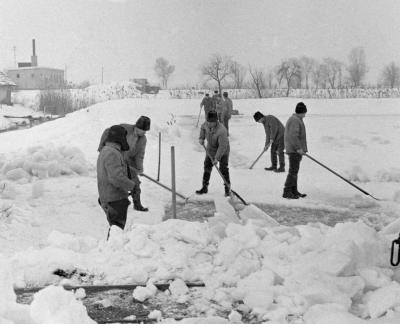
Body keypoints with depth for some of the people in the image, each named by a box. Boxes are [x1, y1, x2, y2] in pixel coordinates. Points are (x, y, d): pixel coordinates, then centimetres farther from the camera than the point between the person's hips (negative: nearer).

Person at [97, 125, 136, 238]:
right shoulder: (112, 153, -19)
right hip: (115, 199, -10)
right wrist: (132, 185, -16)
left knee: (115, 227, 19)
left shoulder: (104, 151, 16)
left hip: (106, 198, 10)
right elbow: (116, 177, -27)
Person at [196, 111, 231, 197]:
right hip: (211, 149, 6)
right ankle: (205, 187, 15)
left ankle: (227, 188, 6)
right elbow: (203, 128, 13)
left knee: (223, 169, -8)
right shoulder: (207, 124, -15)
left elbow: (222, 146, -33)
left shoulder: (222, 130, -35)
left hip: (223, 151, -6)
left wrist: (217, 158, -33)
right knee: (207, 167, 6)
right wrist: (201, 138, 2)